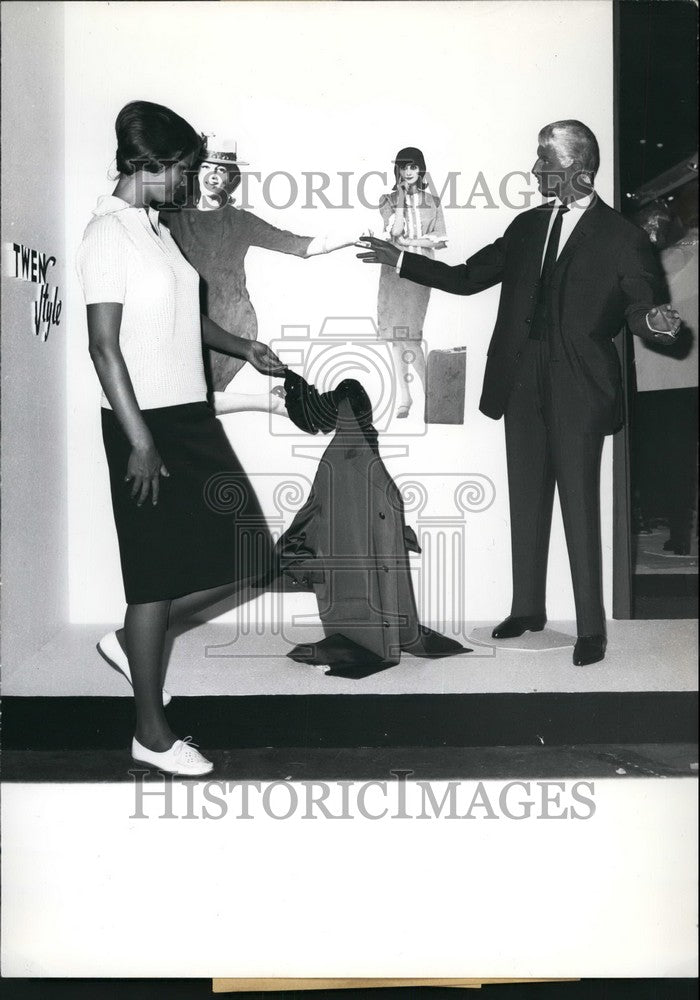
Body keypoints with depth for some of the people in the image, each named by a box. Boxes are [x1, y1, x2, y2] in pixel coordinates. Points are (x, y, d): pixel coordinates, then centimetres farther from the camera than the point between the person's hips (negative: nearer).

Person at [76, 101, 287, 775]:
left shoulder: (155, 227, 16)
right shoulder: (108, 234, -12)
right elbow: (105, 345, -17)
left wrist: (242, 348, 16)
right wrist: (139, 440, -20)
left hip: (190, 416, 9)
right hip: (148, 422, -9)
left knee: (242, 555, 7)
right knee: (158, 573, -1)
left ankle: (133, 641, 25)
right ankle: (151, 732, 14)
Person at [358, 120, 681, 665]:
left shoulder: (622, 237, -3)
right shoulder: (527, 227, 13)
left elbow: (640, 306, -7)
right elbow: (467, 277, 17)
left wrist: (653, 321, -31)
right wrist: (400, 260, 14)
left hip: (578, 391, -5)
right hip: (522, 382, 6)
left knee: (581, 507, -4)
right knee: (526, 500, 13)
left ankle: (591, 627, 6)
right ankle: (527, 609, 26)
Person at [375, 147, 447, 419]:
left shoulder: (432, 201, 8)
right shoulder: (388, 200, 8)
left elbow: (440, 241, 4)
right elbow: (395, 230, -8)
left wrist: (408, 241, -6)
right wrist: (401, 197, -8)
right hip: (393, 270, 2)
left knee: (408, 337, -13)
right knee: (395, 336, 4)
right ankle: (404, 396, 13)